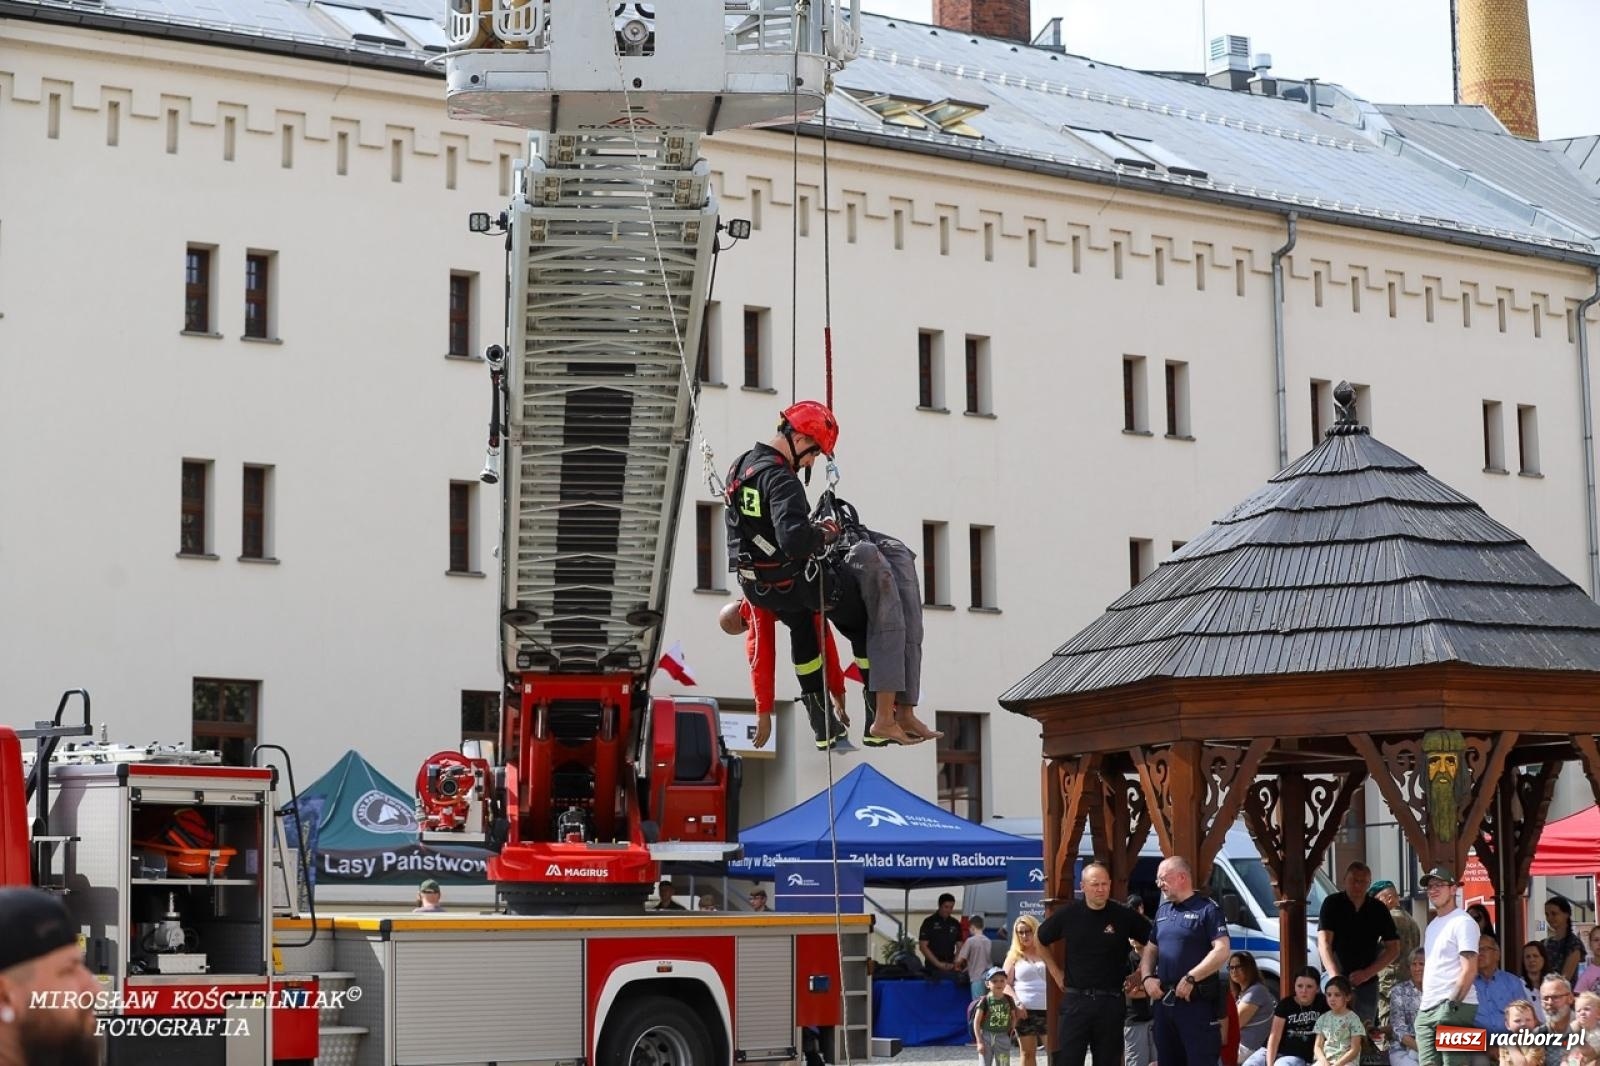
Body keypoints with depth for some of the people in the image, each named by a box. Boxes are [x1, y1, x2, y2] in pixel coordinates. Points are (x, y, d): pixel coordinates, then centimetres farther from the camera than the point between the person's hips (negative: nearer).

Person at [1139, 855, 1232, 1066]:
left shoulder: (1207, 909, -5)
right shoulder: (1162, 911, 17)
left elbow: (1222, 952, -14)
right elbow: (1150, 950, 21)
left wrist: (1191, 978, -21)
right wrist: (1147, 977, 2)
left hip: (1197, 1002, -8)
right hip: (1163, 1000, 8)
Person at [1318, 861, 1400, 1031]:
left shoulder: (1378, 909, 7)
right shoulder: (1333, 904, 0)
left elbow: (1393, 948, 7)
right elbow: (1324, 943, -9)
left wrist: (1368, 973, -5)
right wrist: (1335, 976, -22)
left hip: (1366, 980, 3)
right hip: (1336, 974, -3)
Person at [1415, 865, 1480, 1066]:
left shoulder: (1463, 923, -7)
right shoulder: (1432, 925, 21)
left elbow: (1469, 970, -14)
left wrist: (1453, 1003, -18)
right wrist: (1422, 1001, 13)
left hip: (1451, 1006, -9)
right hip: (1427, 1008, 9)